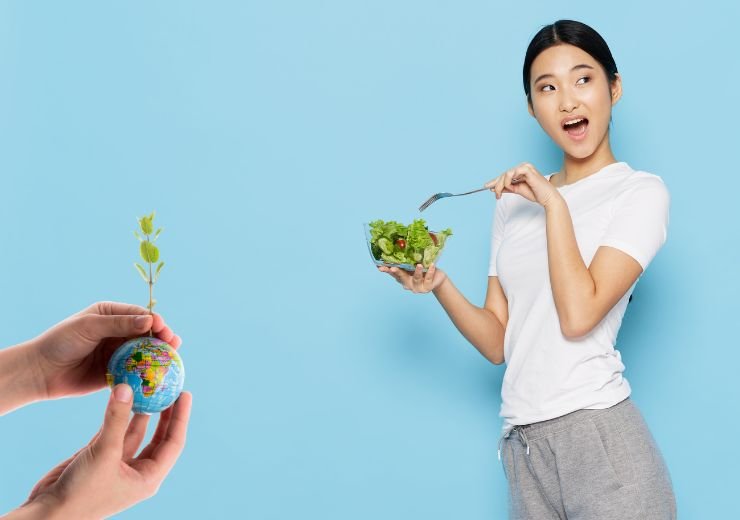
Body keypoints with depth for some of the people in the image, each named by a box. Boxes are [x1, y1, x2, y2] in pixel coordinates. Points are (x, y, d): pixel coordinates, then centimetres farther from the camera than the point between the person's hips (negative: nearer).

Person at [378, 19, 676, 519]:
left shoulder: (640, 191, -3)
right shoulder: (515, 202, 12)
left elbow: (577, 316, -17)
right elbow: (498, 343, 9)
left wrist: (553, 201, -11)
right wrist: (439, 285, -6)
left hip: (600, 440, -5)